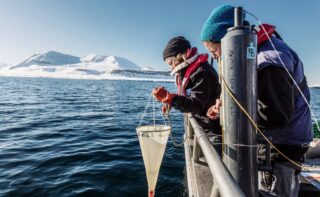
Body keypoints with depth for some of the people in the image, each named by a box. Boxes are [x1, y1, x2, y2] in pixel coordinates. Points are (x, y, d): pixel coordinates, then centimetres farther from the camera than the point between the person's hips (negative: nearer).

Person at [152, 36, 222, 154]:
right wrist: (170, 102, 1)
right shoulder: (187, 71, 9)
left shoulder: (201, 73, -23)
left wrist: (169, 98, -39)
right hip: (203, 129, 10)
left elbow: (196, 105, -30)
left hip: (214, 130, -10)